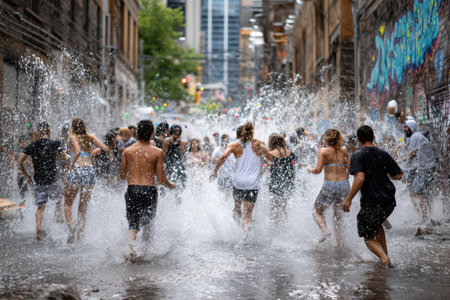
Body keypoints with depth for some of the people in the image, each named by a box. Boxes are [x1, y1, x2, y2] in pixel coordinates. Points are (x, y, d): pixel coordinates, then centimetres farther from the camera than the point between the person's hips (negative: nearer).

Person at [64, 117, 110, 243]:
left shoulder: (73, 136, 2)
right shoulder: (90, 137, 14)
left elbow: (78, 151, -17)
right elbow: (106, 149, 7)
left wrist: (72, 165, -8)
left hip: (77, 170, -4)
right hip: (90, 170, 4)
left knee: (67, 203, 11)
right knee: (83, 206, 12)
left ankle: (70, 225, -11)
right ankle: (80, 234, 8)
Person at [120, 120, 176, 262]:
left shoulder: (127, 151, 3)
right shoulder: (157, 152, -4)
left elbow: (122, 175, 8)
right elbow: (161, 179, -4)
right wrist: (171, 185, 16)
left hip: (132, 190, 1)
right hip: (149, 190, -1)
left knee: (133, 224, 6)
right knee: (148, 223, 18)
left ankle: (131, 243, -22)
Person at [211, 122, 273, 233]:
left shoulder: (234, 145, 6)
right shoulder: (257, 143, 9)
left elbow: (223, 157, -10)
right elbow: (271, 158, 2)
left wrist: (215, 172, -1)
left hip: (238, 182, 0)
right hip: (253, 184, 0)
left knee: (237, 207, 25)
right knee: (247, 213, -3)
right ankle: (244, 234, -23)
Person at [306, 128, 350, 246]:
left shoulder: (323, 151, -3)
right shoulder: (344, 150, 7)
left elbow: (318, 170, -9)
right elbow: (350, 168, 8)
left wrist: (310, 169, 10)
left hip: (329, 185, -4)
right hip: (345, 184, 4)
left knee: (317, 211, 15)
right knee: (338, 214, 18)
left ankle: (325, 230, -11)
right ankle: (340, 242, 13)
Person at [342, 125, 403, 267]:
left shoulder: (358, 156, -8)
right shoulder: (383, 154, 8)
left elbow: (360, 178, -23)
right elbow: (398, 176, 10)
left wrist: (348, 199, -18)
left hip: (371, 203, -6)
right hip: (389, 201, 6)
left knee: (368, 236, 9)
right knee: (376, 224, 33)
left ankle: (384, 258, -15)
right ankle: (385, 254, 31)